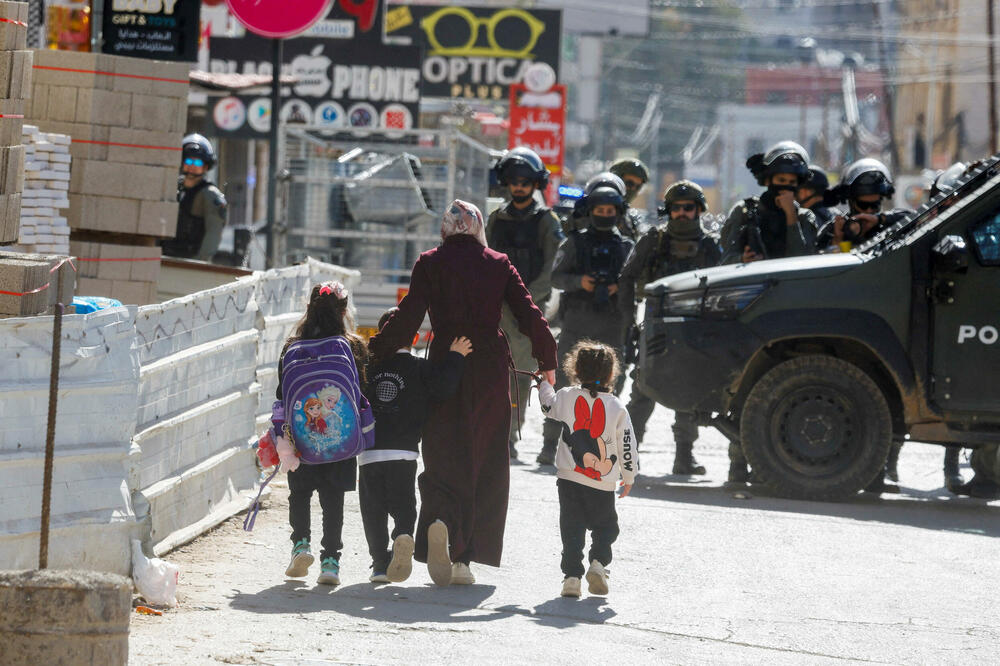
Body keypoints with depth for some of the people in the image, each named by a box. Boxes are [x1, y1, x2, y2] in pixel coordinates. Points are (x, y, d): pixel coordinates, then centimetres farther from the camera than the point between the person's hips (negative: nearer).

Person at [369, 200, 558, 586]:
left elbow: (408, 316, -8)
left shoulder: (429, 264, 1)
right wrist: (548, 363, 8)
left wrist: (375, 352, 0)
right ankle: (463, 557, 2)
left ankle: (439, 519, -26)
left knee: (443, 453, 5)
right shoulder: (498, 264, 4)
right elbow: (529, 314, 0)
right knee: (485, 462, 7)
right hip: (490, 367, 1)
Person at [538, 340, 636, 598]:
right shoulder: (617, 407, -3)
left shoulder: (566, 397, -2)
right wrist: (629, 477, 16)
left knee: (572, 529, 6)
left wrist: (544, 386, 43)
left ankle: (572, 575, -5)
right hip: (603, 482, 0)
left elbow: (550, 406, 22)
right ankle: (598, 562, -6)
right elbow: (627, 446, 2)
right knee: (605, 526, 16)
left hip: (569, 477, 0)